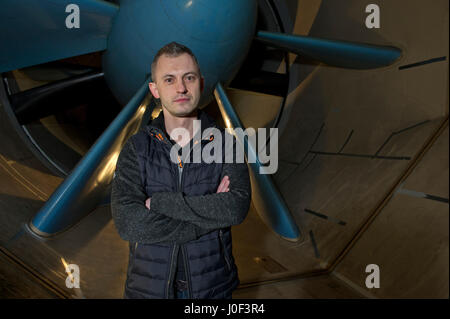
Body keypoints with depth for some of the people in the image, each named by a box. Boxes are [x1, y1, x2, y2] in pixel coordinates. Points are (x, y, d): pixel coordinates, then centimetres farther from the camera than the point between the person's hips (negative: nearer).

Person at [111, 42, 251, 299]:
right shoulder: (136, 149, -8)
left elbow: (237, 208, -24)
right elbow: (127, 223, -21)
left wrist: (160, 201, -22)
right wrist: (211, 212, -22)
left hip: (212, 285, 0)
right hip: (151, 286, 0)